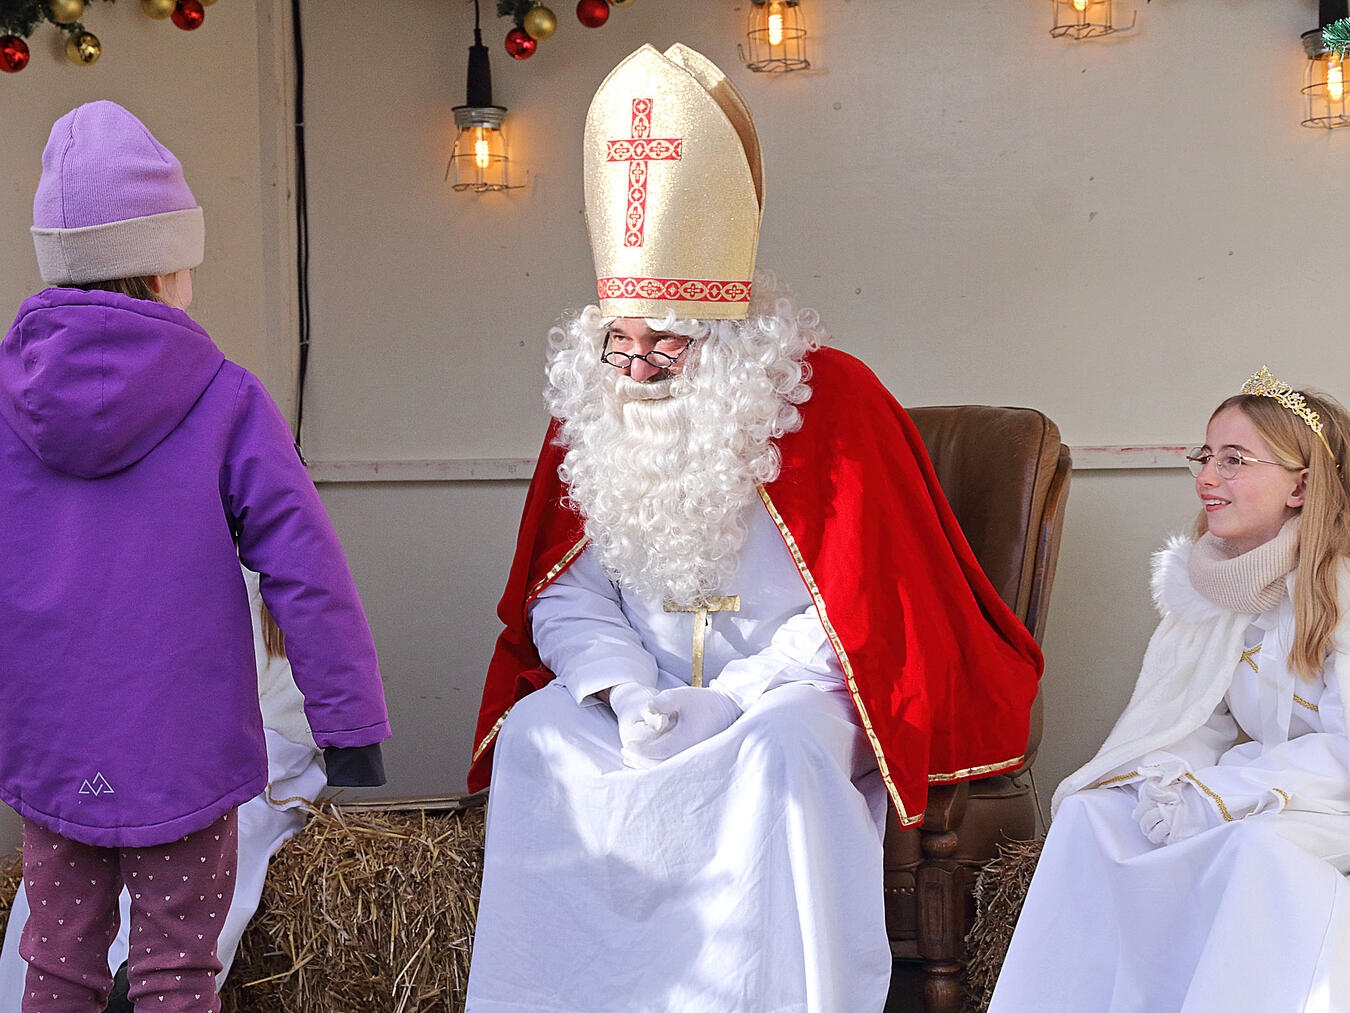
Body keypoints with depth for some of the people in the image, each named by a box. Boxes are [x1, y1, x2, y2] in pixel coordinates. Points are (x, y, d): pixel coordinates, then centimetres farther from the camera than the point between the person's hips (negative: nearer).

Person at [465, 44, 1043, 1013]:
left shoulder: (833, 404, -12)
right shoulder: (592, 415, 2)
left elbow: (868, 603, -12)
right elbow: (565, 594, 5)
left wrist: (731, 698, -19)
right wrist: (623, 687, -16)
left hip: (792, 691, -4)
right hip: (644, 690, 4)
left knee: (782, 749, -36)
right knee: (534, 737, -22)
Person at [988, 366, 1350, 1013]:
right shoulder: (1212, 581, 8)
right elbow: (1201, 720, 7)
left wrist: (1210, 792, -23)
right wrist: (1168, 775, -16)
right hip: (1245, 794, 7)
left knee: (1260, 844, -37)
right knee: (1094, 813, -14)